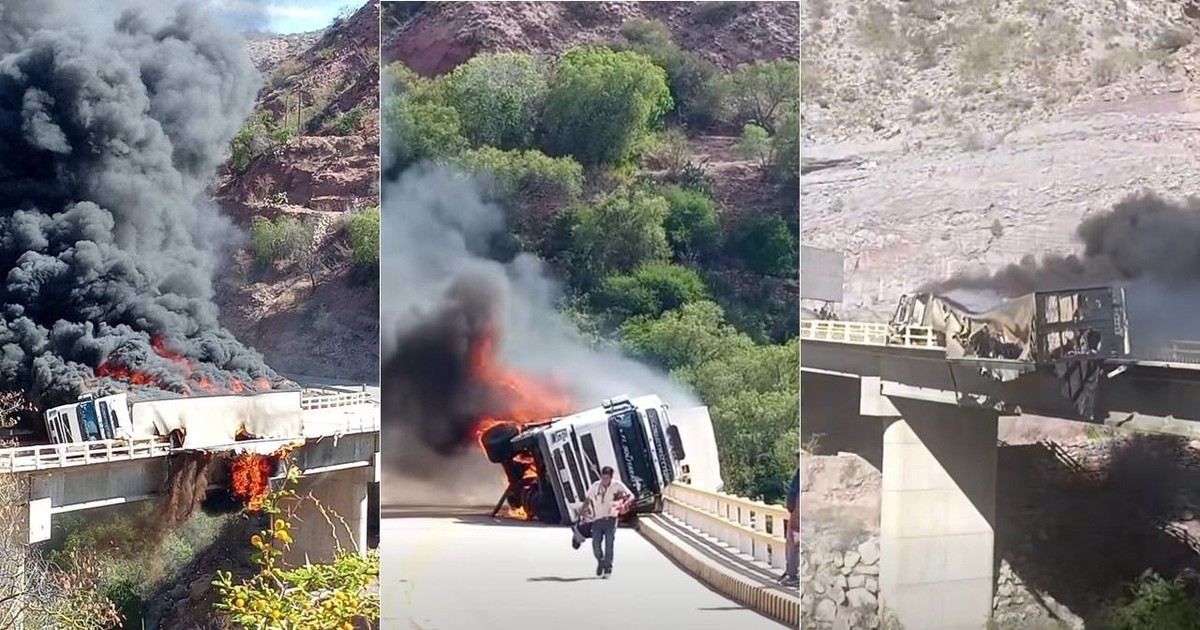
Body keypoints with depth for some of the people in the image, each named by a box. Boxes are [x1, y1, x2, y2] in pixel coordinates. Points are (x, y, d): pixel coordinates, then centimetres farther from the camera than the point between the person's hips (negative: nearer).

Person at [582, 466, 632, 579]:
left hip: (610, 519, -2)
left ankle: (608, 568, 1)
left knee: (608, 544, -6)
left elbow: (630, 495, -1)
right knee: (596, 544, -3)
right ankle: (600, 562, 25)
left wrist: (624, 504, -19)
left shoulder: (617, 485, -3)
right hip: (597, 519, 2)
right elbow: (588, 498, 18)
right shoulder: (595, 486, 4)